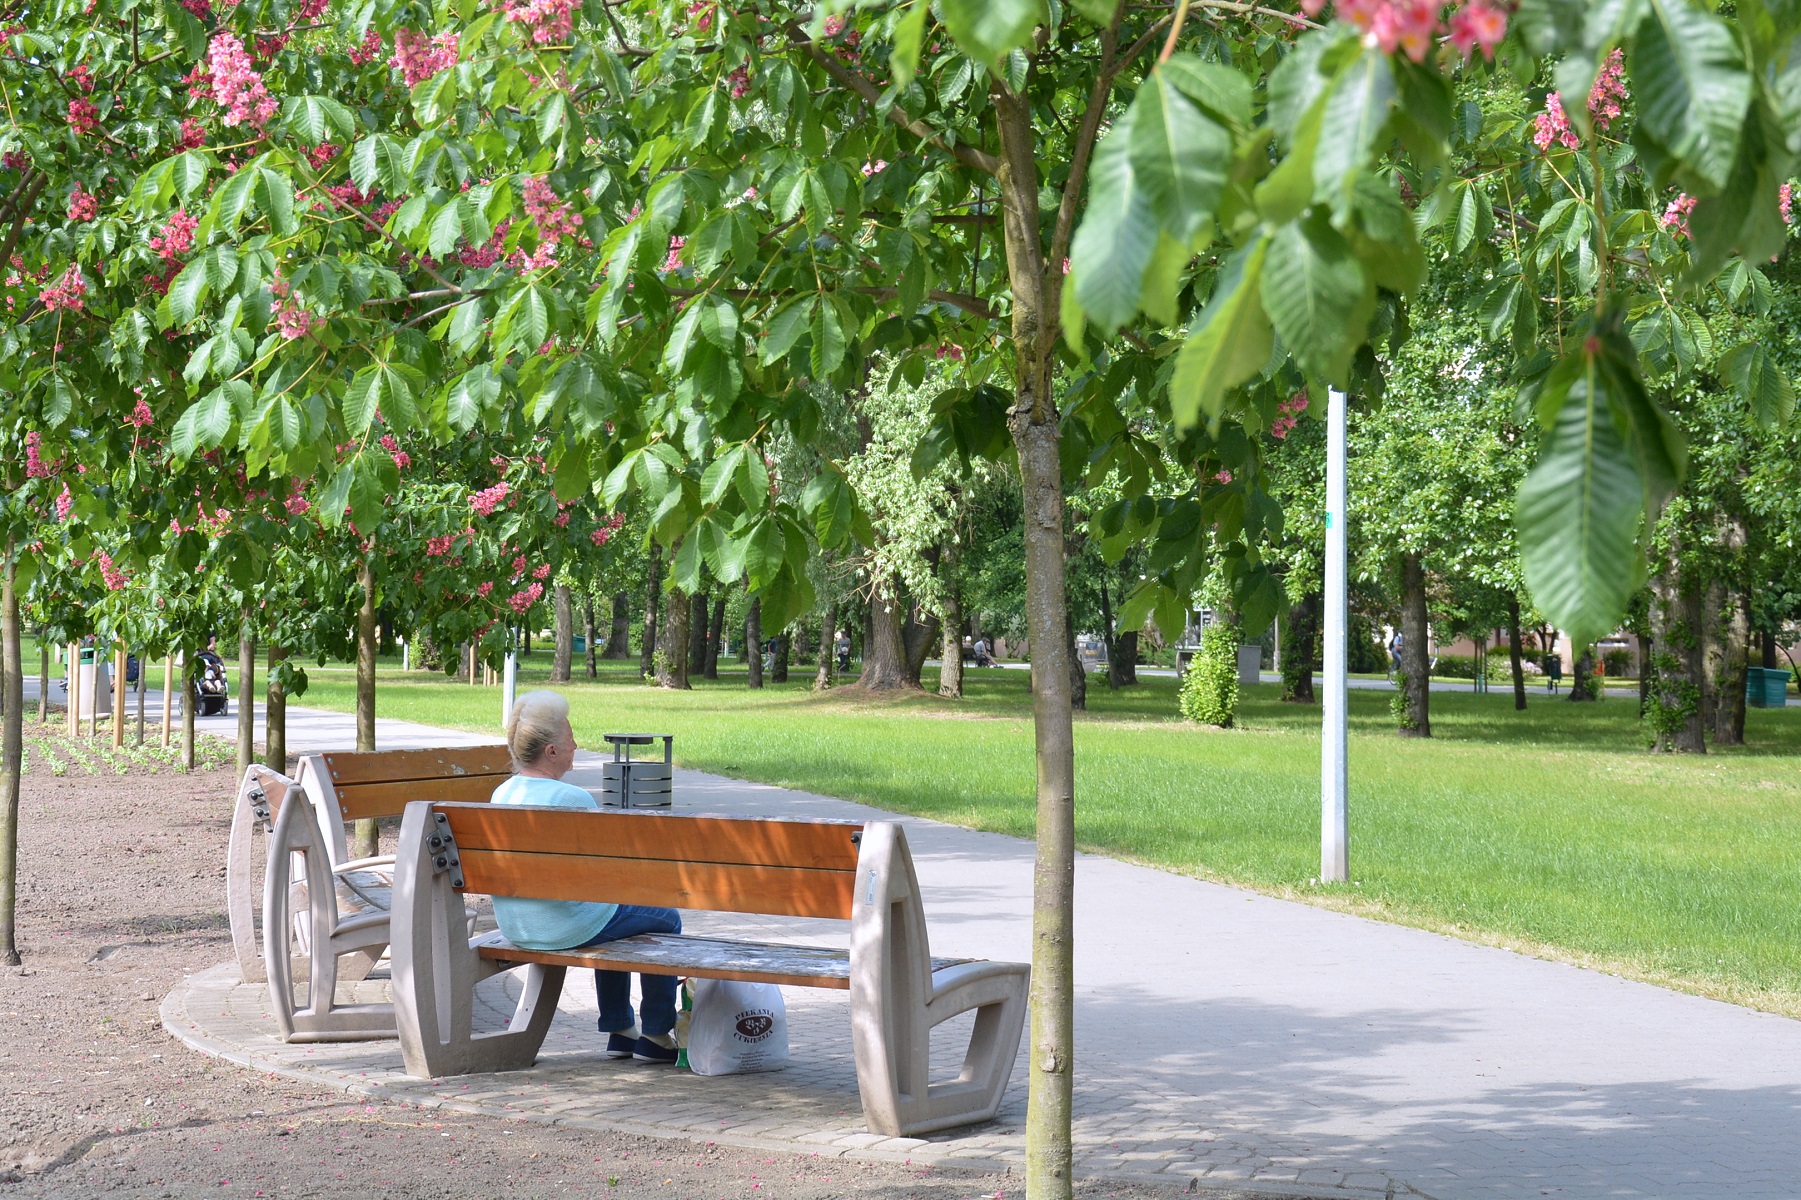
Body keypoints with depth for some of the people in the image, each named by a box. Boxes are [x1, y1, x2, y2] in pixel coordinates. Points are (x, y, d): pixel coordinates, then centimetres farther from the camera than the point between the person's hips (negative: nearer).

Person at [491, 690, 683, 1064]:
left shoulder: (501, 794, 2)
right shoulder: (571, 798, -23)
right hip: (570, 929, -8)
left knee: (612, 916, 34)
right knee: (666, 919, 15)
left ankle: (619, 1030, 38)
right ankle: (656, 1035, 19)